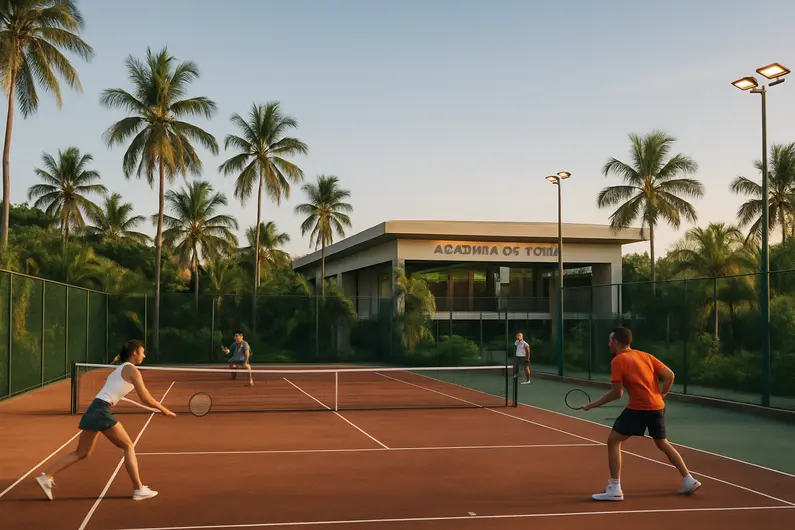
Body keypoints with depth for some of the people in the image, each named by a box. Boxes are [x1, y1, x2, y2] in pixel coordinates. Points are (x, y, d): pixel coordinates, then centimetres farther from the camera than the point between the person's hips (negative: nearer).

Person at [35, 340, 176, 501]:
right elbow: (146, 398, -7)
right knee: (128, 447, 1)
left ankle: (46, 477, 10)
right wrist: (165, 411, 1)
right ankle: (138, 489, 0)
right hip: (101, 411, -8)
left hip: (93, 409, 8)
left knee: (82, 453, 13)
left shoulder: (118, 368, 22)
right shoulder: (132, 370, -4)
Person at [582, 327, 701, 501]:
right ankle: (689, 481, 27)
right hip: (657, 406, 7)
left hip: (638, 407, -7)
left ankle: (615, 489, -7)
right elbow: (669, 375, 8)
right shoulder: (645, 355, 13)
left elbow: (617, 393, -8)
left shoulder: (618, 360, -5)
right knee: (662, 443, 26)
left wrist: (593, 405, 1)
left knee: (613, 441, 0)